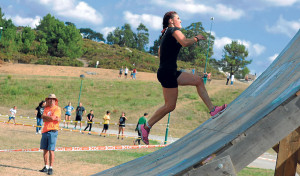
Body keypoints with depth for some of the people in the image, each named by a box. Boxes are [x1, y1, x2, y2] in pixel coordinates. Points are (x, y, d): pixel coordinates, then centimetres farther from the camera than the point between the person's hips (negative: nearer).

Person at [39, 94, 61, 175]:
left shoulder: (57, 109, -2)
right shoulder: (46, 108, 14)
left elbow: (53, 117, -17)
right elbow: (44, 120, 0)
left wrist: (44, 116, -3)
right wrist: (54, 119, -9)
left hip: (52, 131, -6)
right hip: (45, 131, 6)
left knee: (51, 150, -8)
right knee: (44, 149, 9)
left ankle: (51, 168, -4)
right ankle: (46, 167, 18)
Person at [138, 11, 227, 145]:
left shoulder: (166, 34, 21)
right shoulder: (174, 30, -6)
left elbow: (160, 52, 26)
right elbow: (184, 42, -23)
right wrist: (196, 38, -8)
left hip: (170, 72, 10)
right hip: (167, 73, -10)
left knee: (198, 81, 10)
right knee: (170, 106, -7)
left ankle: (212, 109, 7)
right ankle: (146, 127, 1)